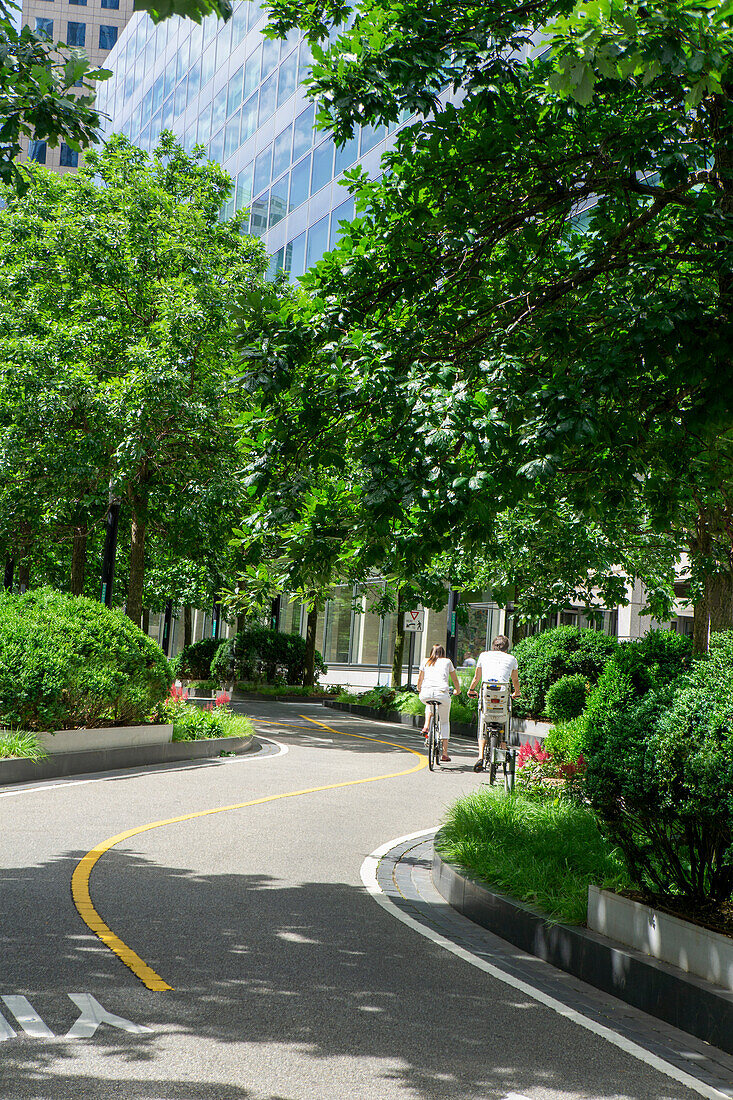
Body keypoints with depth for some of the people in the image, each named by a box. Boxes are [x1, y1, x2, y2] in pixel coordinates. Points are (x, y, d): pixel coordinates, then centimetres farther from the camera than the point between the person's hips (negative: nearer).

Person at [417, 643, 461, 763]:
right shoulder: (447, 662, 19)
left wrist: (419, 689, 51)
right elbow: (455, 680, 27)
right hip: (442, 693, -1)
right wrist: (458, 690, 46)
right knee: (444, 722, 15)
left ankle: (426, 726, 17)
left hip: (425, 694, 1)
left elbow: (420, 679, 30)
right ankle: (445, 753, 9)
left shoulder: (425, 662, 21)